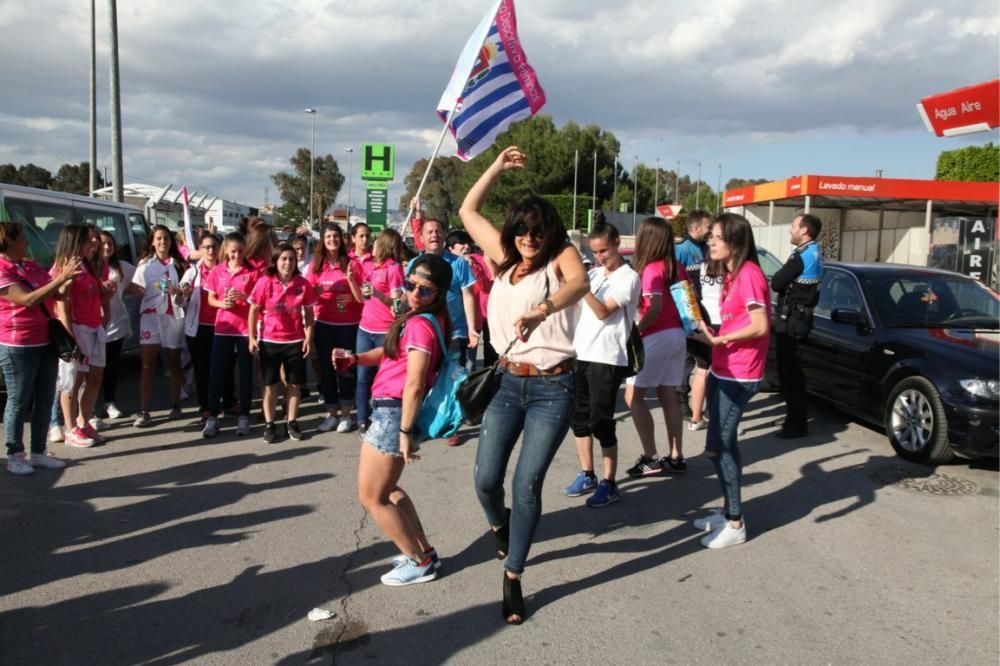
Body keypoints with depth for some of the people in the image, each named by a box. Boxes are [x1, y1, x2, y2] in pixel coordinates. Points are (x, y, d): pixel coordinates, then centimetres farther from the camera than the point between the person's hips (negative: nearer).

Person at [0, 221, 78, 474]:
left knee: (45, 399, 11)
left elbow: (55, 294, 13)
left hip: (46, 342, 8)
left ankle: (38, 452, 21)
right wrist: (62, 278, -25)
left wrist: (69, 278, -6)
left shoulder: (31, 266, 10)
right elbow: (28, 300, -23)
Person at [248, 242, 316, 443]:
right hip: (270, 341, -1)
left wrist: (309, 337, -4)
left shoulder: (303, 284, -4)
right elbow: (254, 310, -2)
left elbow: (309, 313, 2)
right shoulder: (265, 282, -9)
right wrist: (252, 337, -5)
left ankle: (292, 423, 18)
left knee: (294, 383, 8)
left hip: (295, 341, 1)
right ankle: (269, 424, 16)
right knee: (270, 384, 7)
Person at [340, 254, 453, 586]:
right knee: (386, 488, 25)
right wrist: (354, 357, 4)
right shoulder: (425, 318, 10)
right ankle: (425, 552, 30)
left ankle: (420, 563, 15)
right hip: (391, 411, 10)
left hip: (394, 412, -10)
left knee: (371, 497, 4)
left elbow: (414, 384, -25)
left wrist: (405, 431, -23)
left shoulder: (420, 324, -21)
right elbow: (391, 351, 19)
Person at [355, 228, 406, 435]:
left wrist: (377, 293, -26)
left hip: (385, 332, -7)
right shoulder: (374, 266, 14)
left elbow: (397, 303, -13)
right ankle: (363, 421, 14)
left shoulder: (394, 268, -9)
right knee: (363, 376, 8)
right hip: (365, 329, 8)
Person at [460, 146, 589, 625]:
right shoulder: (505, 258, 10)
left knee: (527, 484, -5)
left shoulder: (561, 258, -4)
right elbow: (468, 211, 19)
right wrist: (497, 167, 13)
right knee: (486, 479, 1)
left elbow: (580, 283, -29)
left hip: (553, 389, -4)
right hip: (507, 383, 4)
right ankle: (499, 525, 36)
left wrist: (540, 311, -47)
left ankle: (512, 578, 11)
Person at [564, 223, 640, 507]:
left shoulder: (628, 277, -7)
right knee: (578, 418, 11)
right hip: (581, 354, 7)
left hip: (607, 359, -7)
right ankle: (587, 475, 24)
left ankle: (609, 484, 6)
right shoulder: (594, 274, 14)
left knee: (601, 422, -4)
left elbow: (603, 312, -16)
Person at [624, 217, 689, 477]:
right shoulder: (677, 268, 10)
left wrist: (634, 331, -17)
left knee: (633, 395, 0)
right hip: (677, 335, 8)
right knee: (668, 396, 11)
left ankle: (651, 458, -1)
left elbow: (655, 308, -24)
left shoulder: (651, 269, -13)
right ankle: (676, 457, 14)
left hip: (657, 337, -8)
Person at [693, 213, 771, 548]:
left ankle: (735, 524, 5)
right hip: (722, 371, 10)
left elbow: (760, 326, -22)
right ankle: (729, 511, 28)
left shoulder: (749, 274, -16)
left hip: (738, 376, -10)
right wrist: (712, 335, -2)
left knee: (718, 447, -6)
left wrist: (718, 339, -16)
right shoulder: (732, 275, 14)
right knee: (722, 445, 15)